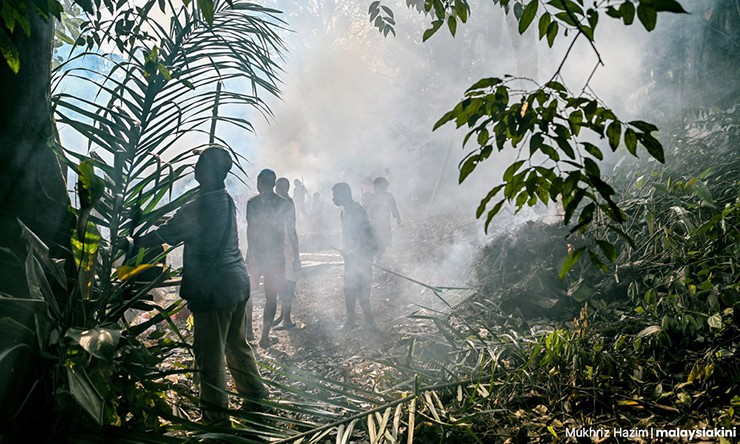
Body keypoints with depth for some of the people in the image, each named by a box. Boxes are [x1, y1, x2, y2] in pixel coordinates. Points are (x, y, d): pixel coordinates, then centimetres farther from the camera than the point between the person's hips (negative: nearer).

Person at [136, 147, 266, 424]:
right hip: (238, 282, 9)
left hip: (214, 289, -8)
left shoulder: (199, 208, -18)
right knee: (237, 344, 20)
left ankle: (214, 415, 16)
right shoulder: (226, 201, 9)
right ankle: (255, 397, 30)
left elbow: (164, 236, -12)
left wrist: (134, 244, 3)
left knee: (210, 352, 5)